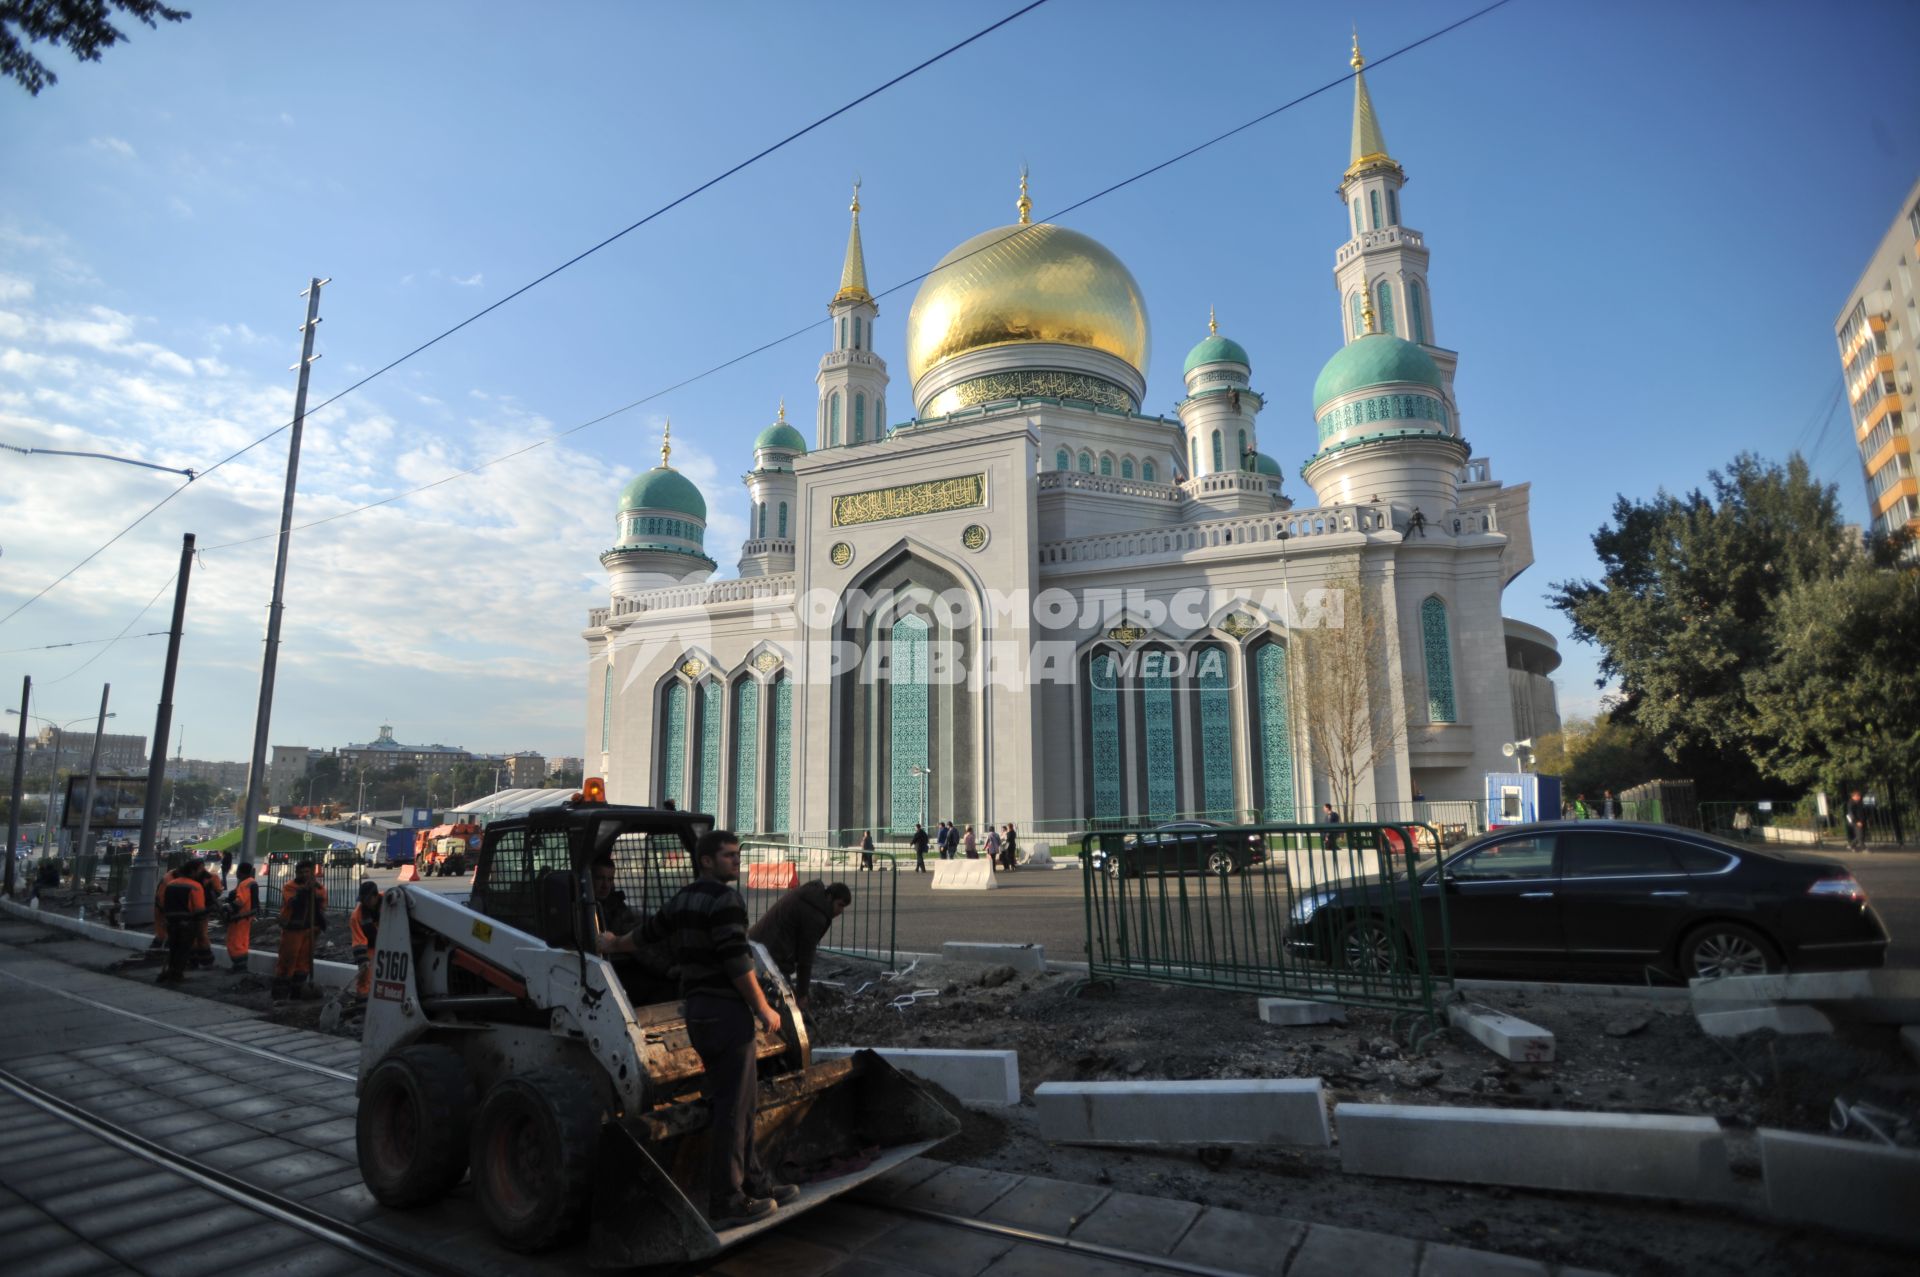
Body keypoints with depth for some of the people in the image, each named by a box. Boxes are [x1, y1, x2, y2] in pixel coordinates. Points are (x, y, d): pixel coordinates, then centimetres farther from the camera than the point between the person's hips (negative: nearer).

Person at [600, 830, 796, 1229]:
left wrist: (613, 944, 50)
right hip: (726, 1011, -10)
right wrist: (763, 1008, -12)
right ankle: (726, 1203, 3)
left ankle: (754, 1182, 27)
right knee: (731, 1107, -3)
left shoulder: (681, 900, 14)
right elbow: (736, 962, -20)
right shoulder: (723, 900, -15)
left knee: (737, 1100, 18)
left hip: (697, 1009, 10)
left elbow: (647, 934, 29)